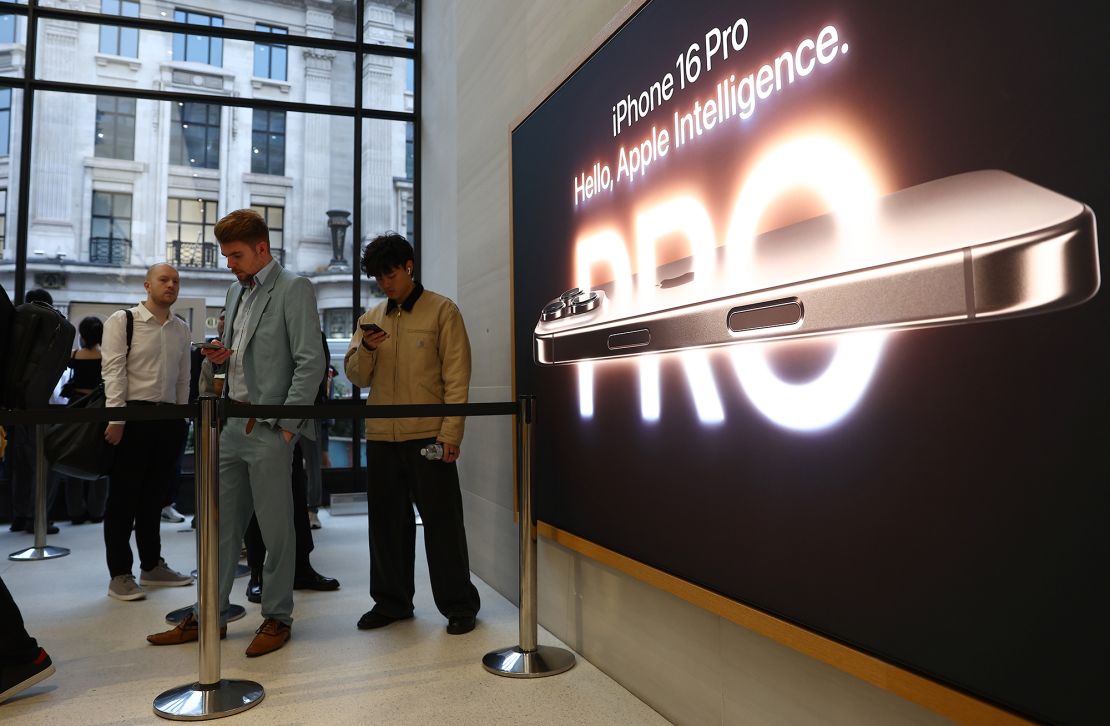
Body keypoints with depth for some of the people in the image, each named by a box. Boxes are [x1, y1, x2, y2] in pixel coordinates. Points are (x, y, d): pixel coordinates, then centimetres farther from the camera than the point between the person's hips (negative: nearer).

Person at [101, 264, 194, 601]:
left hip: (168, 418, 5)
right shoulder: (122, 320, -4)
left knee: (152, 495, 14)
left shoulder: (181, 329, 12)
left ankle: (152, 566, 24)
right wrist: (115, 418, -19)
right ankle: (120, 574, 12)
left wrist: (180, 419, 11)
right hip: (131, 415, -5)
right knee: (123, 496, 2)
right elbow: (113, 370, -12)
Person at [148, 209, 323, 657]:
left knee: (276, 528, 3)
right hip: (232, 425, 8)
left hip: (269, 430, -7)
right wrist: (221, 356, 4)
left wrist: (287, 423, -16)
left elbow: (310, 361, -13)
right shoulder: (236, 291, 18)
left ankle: (277, 618, 17)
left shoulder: (293, 288, -7)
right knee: (221, 525, 12)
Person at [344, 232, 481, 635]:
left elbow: (456, 376, -5)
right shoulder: (371, 318, 15)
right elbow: (357, 376, 12)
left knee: (442, 521, 1)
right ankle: (391, 601, 27)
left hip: (428, 435, -5)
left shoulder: (442, 311, 0)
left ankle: (458, 605, 14)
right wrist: (365, 349, -9)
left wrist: (451, 432, -13)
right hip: (381, 436, 5)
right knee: (386, 521, 12)